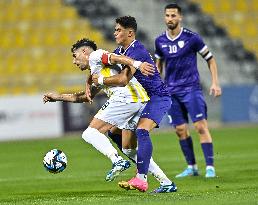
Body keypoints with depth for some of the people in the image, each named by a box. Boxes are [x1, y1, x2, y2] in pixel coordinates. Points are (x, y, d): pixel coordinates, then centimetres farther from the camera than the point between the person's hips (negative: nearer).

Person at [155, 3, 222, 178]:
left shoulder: (191, 37, -7)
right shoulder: (160, 41, 5)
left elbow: (210, 59, 1)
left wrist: (215, 83, -5)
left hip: (191, 88, -4)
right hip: (171, 92, 4)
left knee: (201, 126, -12)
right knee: (181, 130, 3)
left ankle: (210, 167, -11)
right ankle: (192, 167, 14)